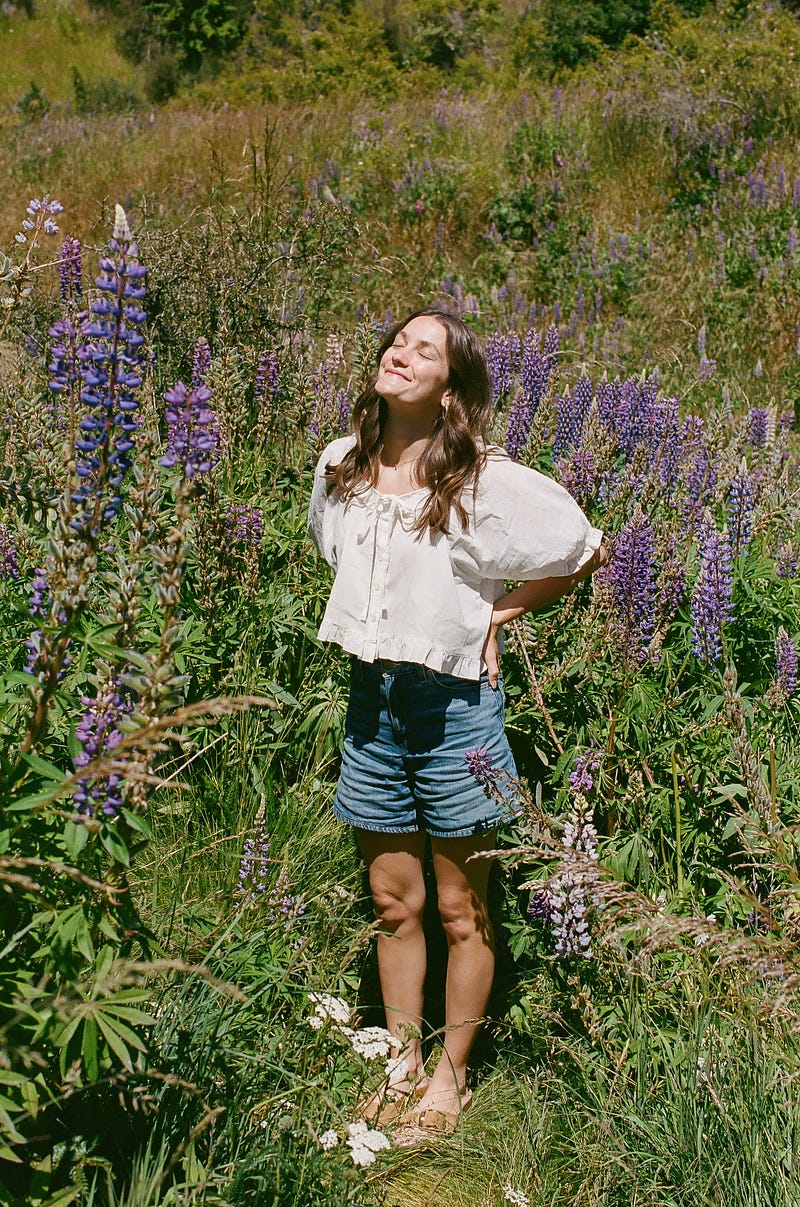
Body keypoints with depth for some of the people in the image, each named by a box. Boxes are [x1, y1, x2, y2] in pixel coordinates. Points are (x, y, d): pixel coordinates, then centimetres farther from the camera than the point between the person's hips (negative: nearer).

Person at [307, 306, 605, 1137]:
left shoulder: (487, 483, -15)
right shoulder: (340, 468, 1)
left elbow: (588, 551, -4)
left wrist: (497, 611, -4)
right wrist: (380, 619, 9)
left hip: (455, 702, -4)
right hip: (371, 697, 5)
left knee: (461, 912, 9)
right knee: (393, 904, 16)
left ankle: (451, 1075, 27)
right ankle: (402, 1064, 33)